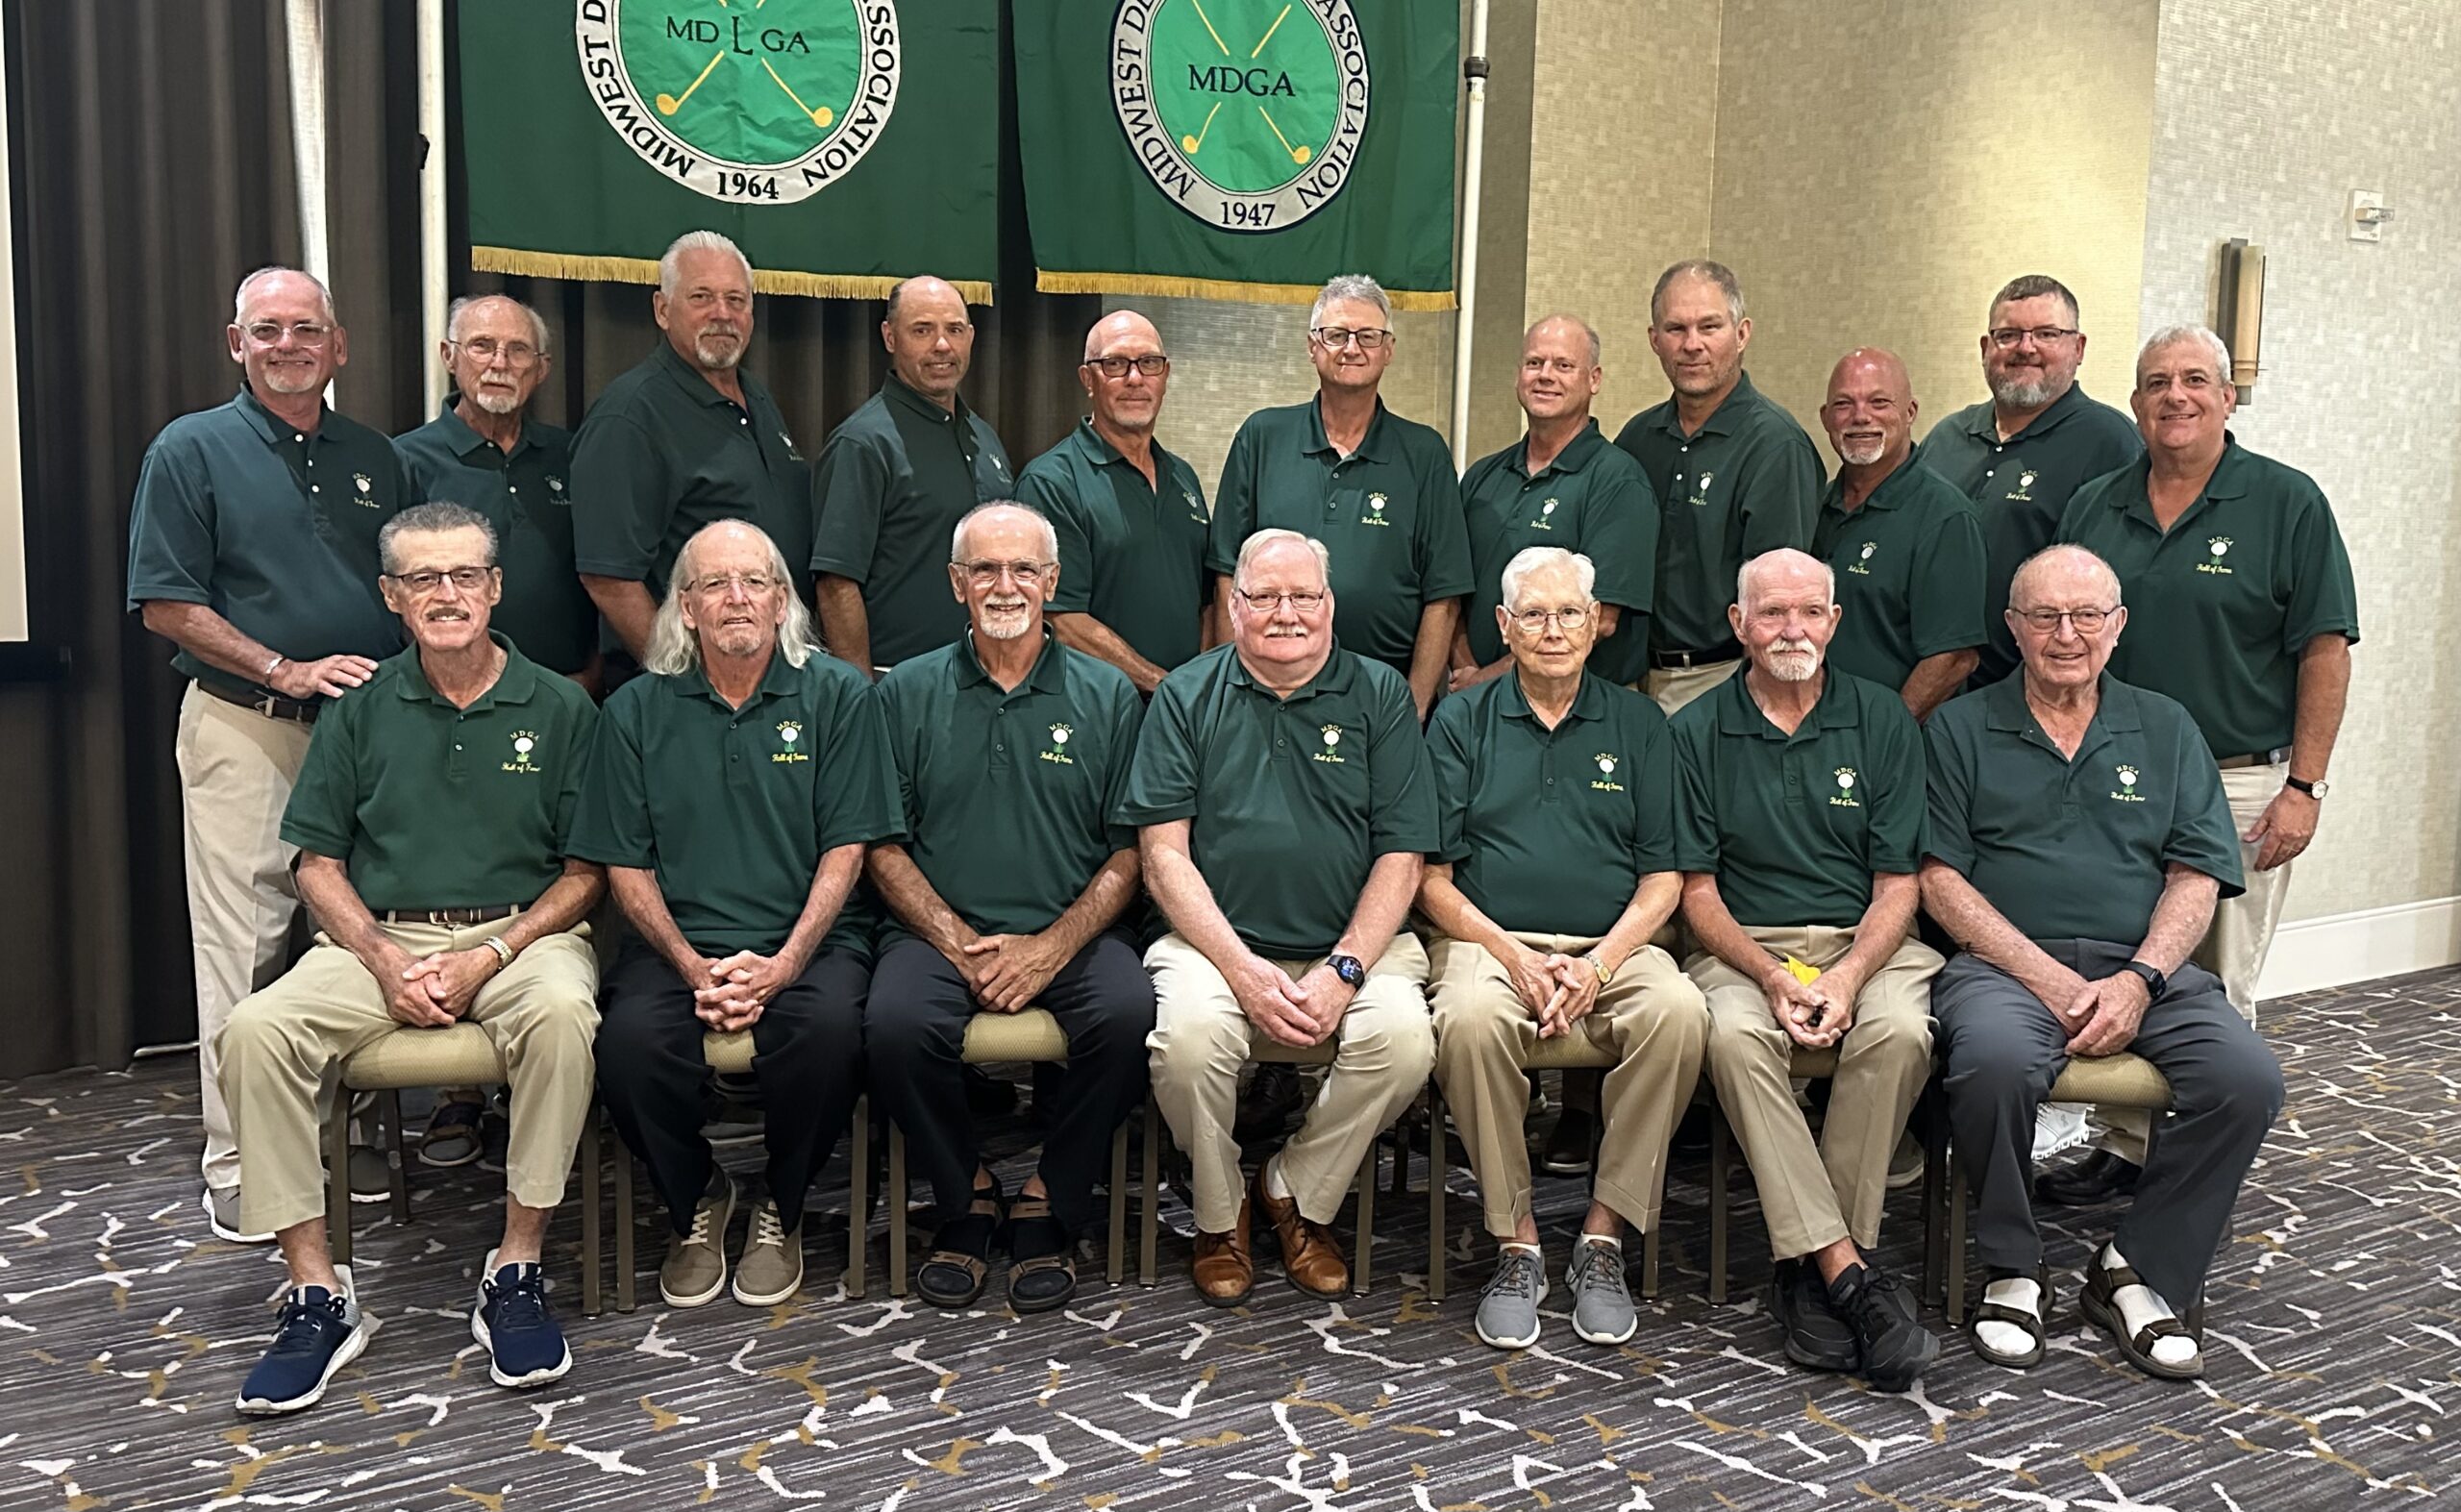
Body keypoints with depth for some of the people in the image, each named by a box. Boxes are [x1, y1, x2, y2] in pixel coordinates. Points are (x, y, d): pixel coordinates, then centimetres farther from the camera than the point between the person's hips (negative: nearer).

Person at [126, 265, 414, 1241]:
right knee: (243, 945, -4)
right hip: (245, 729, -4)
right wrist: (288, 670, -14)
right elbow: (167, 606, -5)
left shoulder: (376, 458, 13)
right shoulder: (192, 450, 0)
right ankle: (235, 1159, 5)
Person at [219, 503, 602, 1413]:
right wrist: (384, 960, -8)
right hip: (378, 937, 2)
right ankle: (317, 1294, -16)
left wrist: (488, 958, -11)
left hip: (520, 932, -2)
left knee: (561, 1013, -37)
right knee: (255, 1030, -25)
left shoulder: (559, 708, 4)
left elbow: (585, 872, 3)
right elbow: (318, 862, 9)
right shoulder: (363, 711, 10)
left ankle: (516, 1274, -24)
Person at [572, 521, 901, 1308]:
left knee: (828, 1024, -33)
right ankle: (694, 1200, 4)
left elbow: (844, 852, -1)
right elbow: (626, 867, 6)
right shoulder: (636, 710, 9)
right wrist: (694, 967, -10)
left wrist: (782, 964, -14)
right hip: (677, 941, 1)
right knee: (630, 1037, -29)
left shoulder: (837, 696, 5)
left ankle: (782, 1208, -2)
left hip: (806, 939, -1)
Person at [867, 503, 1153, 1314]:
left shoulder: (1106, 695, 9)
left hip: (1070, 934, 0)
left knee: (1128, 1011, -30)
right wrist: (961, 944, -9)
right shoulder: (907, 692, 10)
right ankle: (969, 1197, -2)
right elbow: (885, 849, 6)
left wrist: (1050, 948, -10)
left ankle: (1048, 1202, -5)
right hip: (937, 930, 0)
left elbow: (1129, 854, 5)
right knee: (896, 1022, -30)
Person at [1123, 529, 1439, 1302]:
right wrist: (1243, 969, -13)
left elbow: (1401, 855, 2)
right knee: (1189, 1035, -31)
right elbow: (1163, 852, -1)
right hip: (1218, 939, -1)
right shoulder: (1187, 696, 7)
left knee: (1403, 1037, -28)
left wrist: (1343, 969, -12)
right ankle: (1219, 1214, 0)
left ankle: (1295, 1196, 2)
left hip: (1354, 941, 1)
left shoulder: (1379, 694, 8)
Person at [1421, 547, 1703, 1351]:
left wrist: (1599, 963, -10)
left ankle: (1603, 1238, -18)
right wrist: (1514, 956, -12)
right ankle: (1516, 1244, -18)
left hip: (1612, 945, 1)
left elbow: (1661, 879, 8)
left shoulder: (1637, 724, 14)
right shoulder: (1461, 722, 10)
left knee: (1679, 1011, -31)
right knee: (1472, 1019, -35)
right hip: (1488, 938, -1)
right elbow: (1434, 878, 5)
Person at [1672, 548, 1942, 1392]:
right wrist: (1773, 977, -14)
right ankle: (1849, 1272, -30)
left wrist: (1848, 976, -15)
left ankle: (1808, 1262, -20)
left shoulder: (1882, 721, 8)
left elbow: (1897, 884, 4)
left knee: (1900, 1033, -32)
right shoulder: (1699, 731, 6)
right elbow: (1697, 890, 3)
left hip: (1866, 941, 1)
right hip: (1744, 947, -1)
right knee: (1734, 1035, -34)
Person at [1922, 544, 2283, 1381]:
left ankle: (2139, 1271, -5)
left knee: (2247, 1078, -24)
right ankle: (2012, 1270, -10)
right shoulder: (1962, 729, 9)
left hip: (2142, 966, 3)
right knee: (1995, 1061, -35)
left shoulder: (2165, 729, 18)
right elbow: (1940, 879, 0)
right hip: (2005, 961, -3)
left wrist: (2139, 980, -9)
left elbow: (2196, 879, 9)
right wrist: (2051, 981, -11)